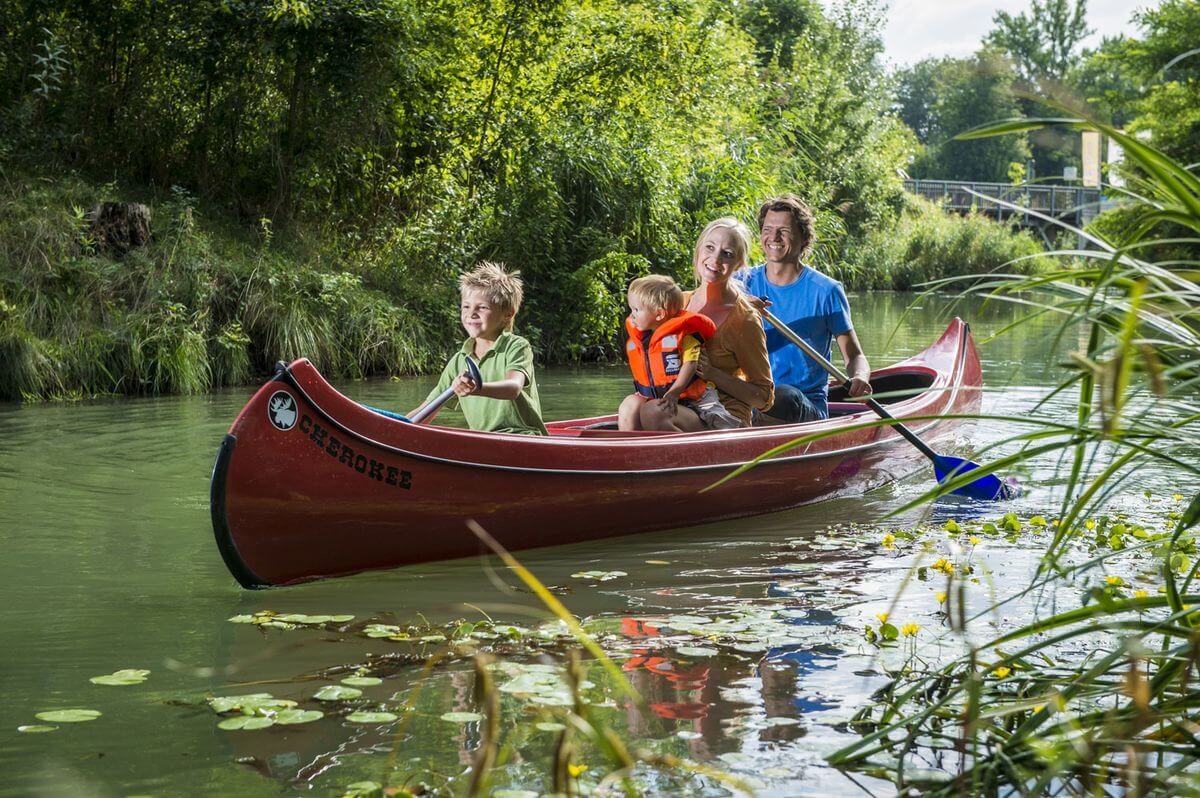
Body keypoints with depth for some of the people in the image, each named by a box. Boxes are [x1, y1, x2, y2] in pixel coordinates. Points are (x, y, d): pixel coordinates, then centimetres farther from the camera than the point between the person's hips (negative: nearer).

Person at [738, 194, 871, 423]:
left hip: (808, 406, -2)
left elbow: (854, 356, 6)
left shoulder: (826, 291, 2)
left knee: (783, 397, -37)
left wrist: (859, 378, -18)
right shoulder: (744, 283, 9)